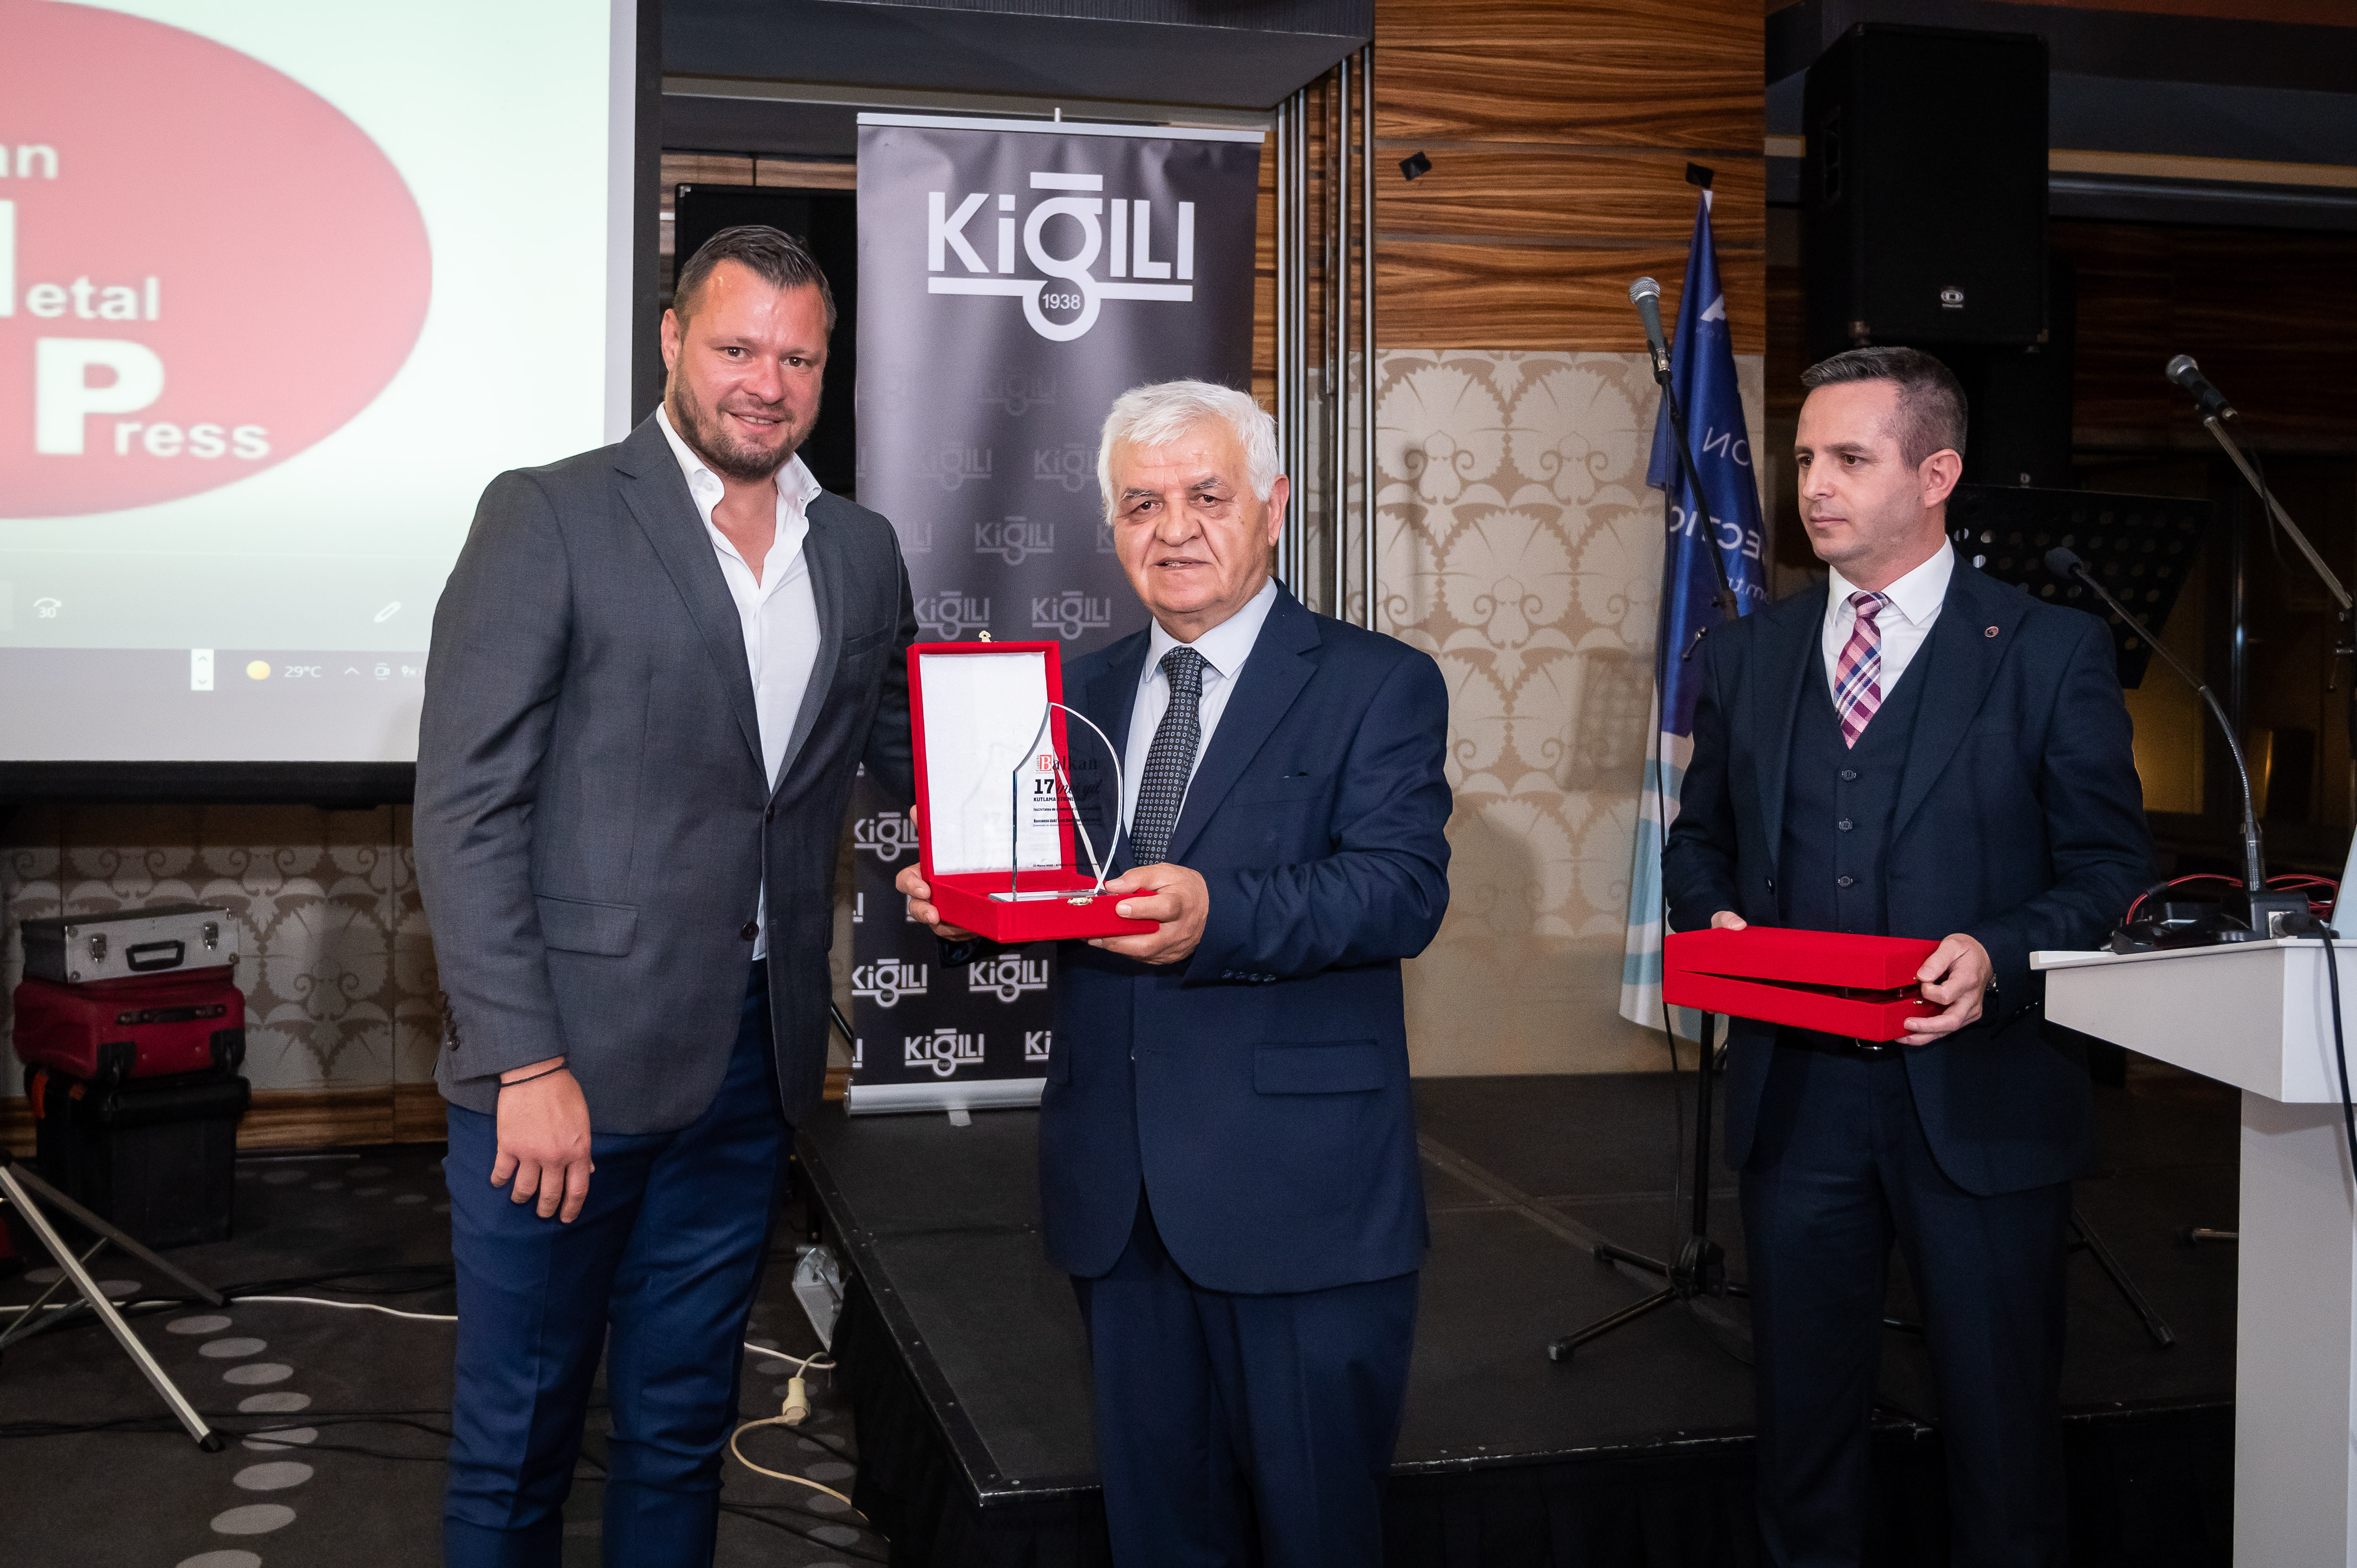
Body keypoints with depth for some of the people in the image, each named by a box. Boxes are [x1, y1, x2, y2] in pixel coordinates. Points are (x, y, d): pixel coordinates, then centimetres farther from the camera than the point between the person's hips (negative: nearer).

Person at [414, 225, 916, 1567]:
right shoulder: (549, 518, -6)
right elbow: (466, 811, -10)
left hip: (752, 1062, 5)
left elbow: (913, 754, 20)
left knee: (683, 1427, 18)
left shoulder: (863, 553, 10)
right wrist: (526, 1063, -16)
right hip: (568, 1058, -4)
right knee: (518, 1440, 9)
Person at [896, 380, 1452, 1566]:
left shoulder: (1378, 685, -2)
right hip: (1115, 1194, 5)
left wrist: (1218, 914, -32)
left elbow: (1404, 887, -16)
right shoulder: (1080, 692, 14)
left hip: (1301, 1197, -4)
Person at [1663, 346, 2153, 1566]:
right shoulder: (1745, 655, 9)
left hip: (1981, 1103, -3)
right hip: (1794, 1096, 3)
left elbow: (2110, 866, -1)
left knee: (2002, 1423, 9)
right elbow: (1700, 838, 16)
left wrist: (2001, 955, -19)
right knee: (1801, 1419, 15)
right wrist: (1713, 917, -5)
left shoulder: (2053, 652, -1)